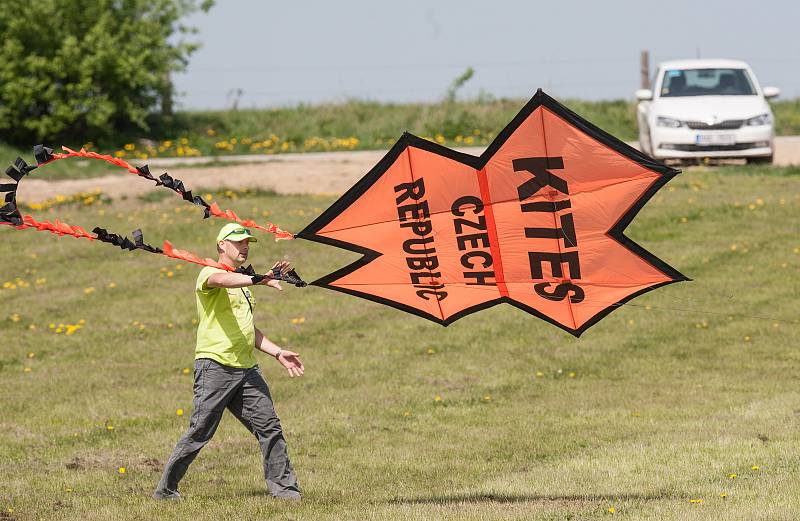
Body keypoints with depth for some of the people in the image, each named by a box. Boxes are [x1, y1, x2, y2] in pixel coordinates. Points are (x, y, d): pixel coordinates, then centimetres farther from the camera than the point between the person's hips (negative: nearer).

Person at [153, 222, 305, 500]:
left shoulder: (242, 282, 26)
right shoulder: (210, 273, -2)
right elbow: (222, 280, -29)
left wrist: (278, 353, 21)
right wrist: (259, 280, -43)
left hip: (247, 369, 8)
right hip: (215, 366, -8)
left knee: (270, 427, 1)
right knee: (200, 433, -7)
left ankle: (283, 486, 7)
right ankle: (165, 489, 2)